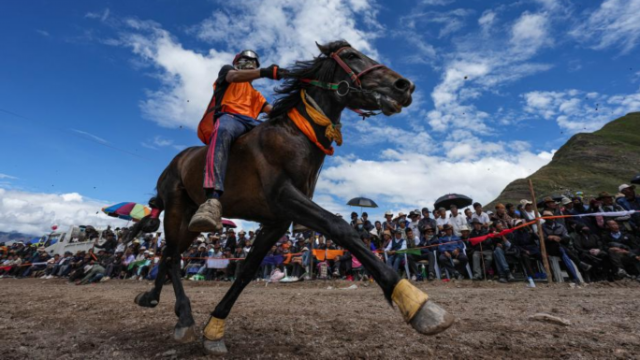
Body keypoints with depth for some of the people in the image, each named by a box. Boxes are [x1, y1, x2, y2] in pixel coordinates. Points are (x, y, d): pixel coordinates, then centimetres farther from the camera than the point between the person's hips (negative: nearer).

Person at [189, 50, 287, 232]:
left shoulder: (255, 94, 42)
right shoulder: (227, 70, 28)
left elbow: (271, 109, 25)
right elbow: (234, 76, 1)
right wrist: (264, 72, -15)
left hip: (251, 125, 6)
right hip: (228, 116, -6)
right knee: (223, 131, -42)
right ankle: (213, 200, -61)